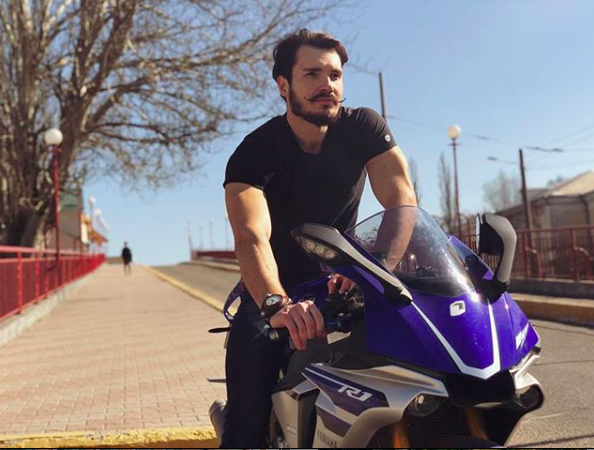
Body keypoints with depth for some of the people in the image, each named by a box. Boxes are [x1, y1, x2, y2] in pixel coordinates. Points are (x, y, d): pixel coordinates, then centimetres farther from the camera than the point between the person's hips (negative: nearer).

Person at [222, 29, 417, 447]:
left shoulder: (364, 127, -9)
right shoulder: (255, 153, -17)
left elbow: (402, 201, -22)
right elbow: (251, 236, -34)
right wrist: (277, 304, -53)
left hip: (341, 279, 3)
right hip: (277, 286, -2)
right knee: (248, 412, -15)